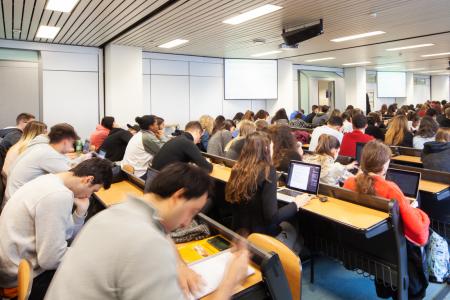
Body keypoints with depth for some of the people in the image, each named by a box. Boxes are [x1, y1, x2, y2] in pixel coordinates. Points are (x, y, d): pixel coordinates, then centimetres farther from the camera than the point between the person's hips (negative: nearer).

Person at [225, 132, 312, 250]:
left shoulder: (237, 169, -4)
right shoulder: (267, 171, -21)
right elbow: (271, 217, -24)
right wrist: (296, 204, -8)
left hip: (239, 231, 6)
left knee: (284, 223, 28)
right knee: (292, 229, 23)